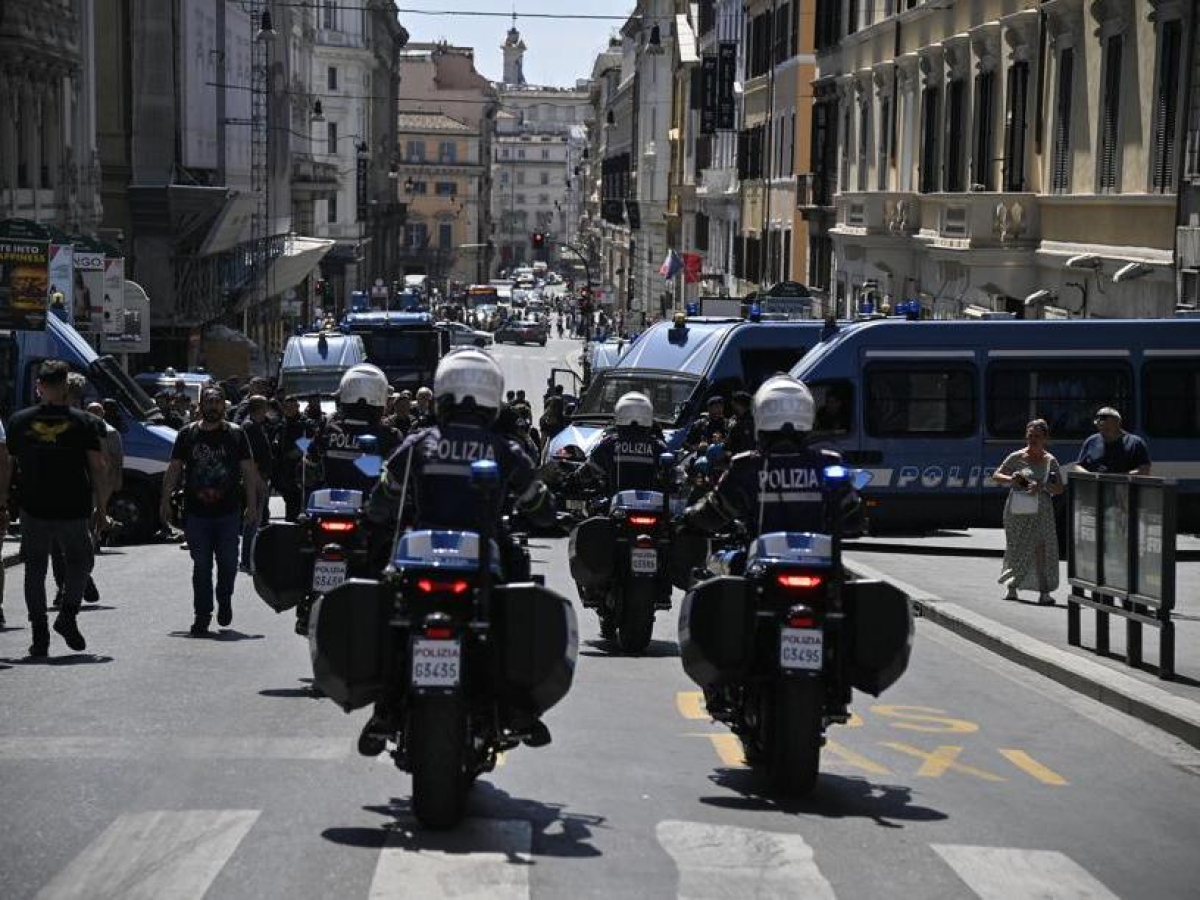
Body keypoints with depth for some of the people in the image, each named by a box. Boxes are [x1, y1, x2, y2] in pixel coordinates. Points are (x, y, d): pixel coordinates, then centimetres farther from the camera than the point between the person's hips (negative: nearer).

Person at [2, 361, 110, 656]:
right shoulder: (84, 422, -2)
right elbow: (98, 468, -3)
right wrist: (101, 508, 4)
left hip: (34, 510, 1)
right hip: (74, 510, -1)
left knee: (35, 569, 10)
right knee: (79, 563, 18)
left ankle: (39, 633, 4)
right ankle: (68, 615, 0)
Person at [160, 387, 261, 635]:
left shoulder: (236, 434, 4)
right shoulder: (187, 434, 7)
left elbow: (249, 471, 5)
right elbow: (173, 470, 10)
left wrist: (252, 504, -1)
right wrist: (165, 501, 4)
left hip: (229, 512, -1)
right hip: (195, 512, 1)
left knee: (228, 563, 3)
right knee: (201, 566, 2)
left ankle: (224, 602, 29)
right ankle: (202, 616, 7)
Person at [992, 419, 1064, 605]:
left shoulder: (1050, 461, 5)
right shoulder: (1017, 457, 1)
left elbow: (1059, 489, 3)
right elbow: (996, 476, 6)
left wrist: (1043, 486, -16)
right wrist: (1010, 479, -15)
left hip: (1040, 512, 0)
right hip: (1017, 511, 0)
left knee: (1041, 547, -12)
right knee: (1017, 549, 6)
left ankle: (1044, 593, -14)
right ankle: (1012, 587, 23)